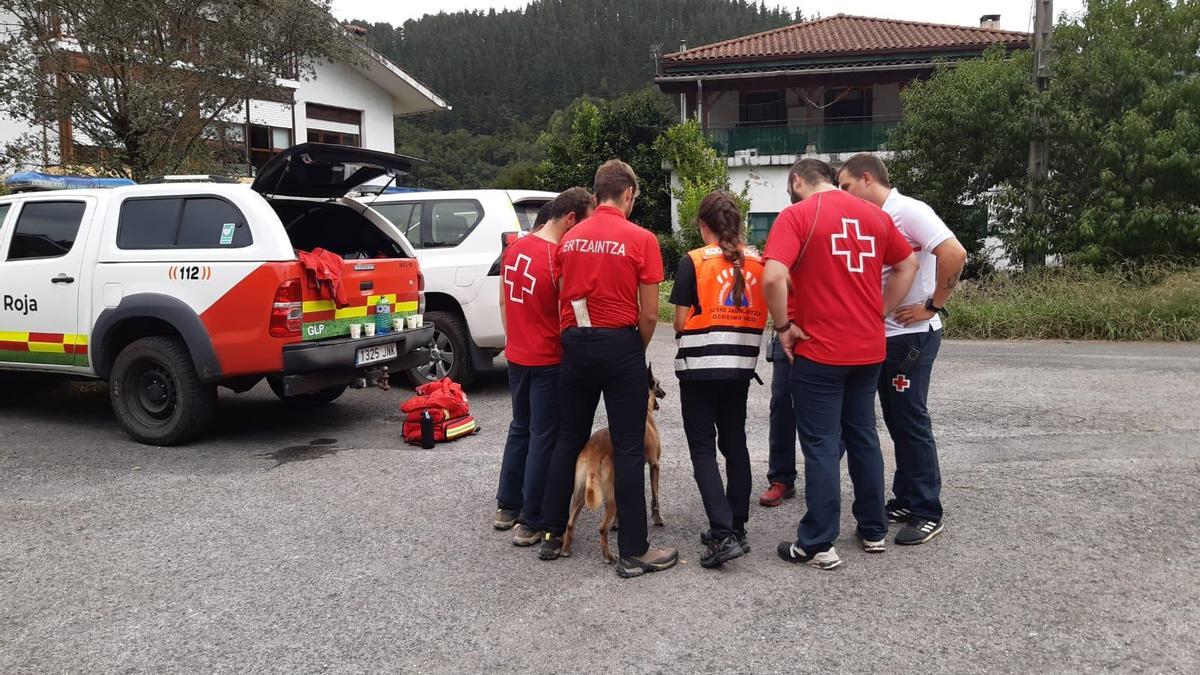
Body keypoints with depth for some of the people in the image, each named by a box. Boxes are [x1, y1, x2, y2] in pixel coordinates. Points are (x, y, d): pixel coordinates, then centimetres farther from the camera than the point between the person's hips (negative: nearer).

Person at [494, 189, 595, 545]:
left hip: (516, 357, 8)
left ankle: (507, 507, 30)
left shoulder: (515, 248, 3)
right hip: (548, 362, -7)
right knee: (544, 437, 3)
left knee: (520, 428, 21)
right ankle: (530, 522, 10)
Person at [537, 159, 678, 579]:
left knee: (568, 441, 16)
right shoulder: (640, 240, -8)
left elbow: (562, 299, 10)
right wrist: (637, 351, 8)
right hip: (620, 345, -4)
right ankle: (633, 552, 6)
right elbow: (649, 314, -8)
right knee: (629, 449, 1)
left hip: (575, 345, 5)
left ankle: (552, 535, 23)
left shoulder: (570, 239, 5)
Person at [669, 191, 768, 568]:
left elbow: (681, 321, -9)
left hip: (700, 366, -4)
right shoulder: (757, 263, 2)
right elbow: (761, 318, 6)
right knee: (735, 443, 15)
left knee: (703, 449, 0)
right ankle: (736, 527, 22)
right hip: (741, 364, 5)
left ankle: (724, 534, -10)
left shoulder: (694, 262, -9)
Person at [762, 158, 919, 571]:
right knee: (863, 437, 18)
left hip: (819, 351, -6)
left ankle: (818, 545, 7)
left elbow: (773, 277, -24)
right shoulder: (874, 214, 8)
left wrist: (784, 326, -11)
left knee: (822, 446, 1)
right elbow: (908, 265, 15)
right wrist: (879, 314, 14)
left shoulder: (796, 215, -11)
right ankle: (874, 530, 28)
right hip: (869, 349, 6)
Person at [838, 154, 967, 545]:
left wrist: (932, 306, -17)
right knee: (896, 421, 14)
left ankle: (927, 513, 8)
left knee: (911, 422, -2)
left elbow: (955, 255, -24)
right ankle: (906, 499, 25)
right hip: (882, 336, 8)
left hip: (912, 336, -8)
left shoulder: (909, 211, -13)